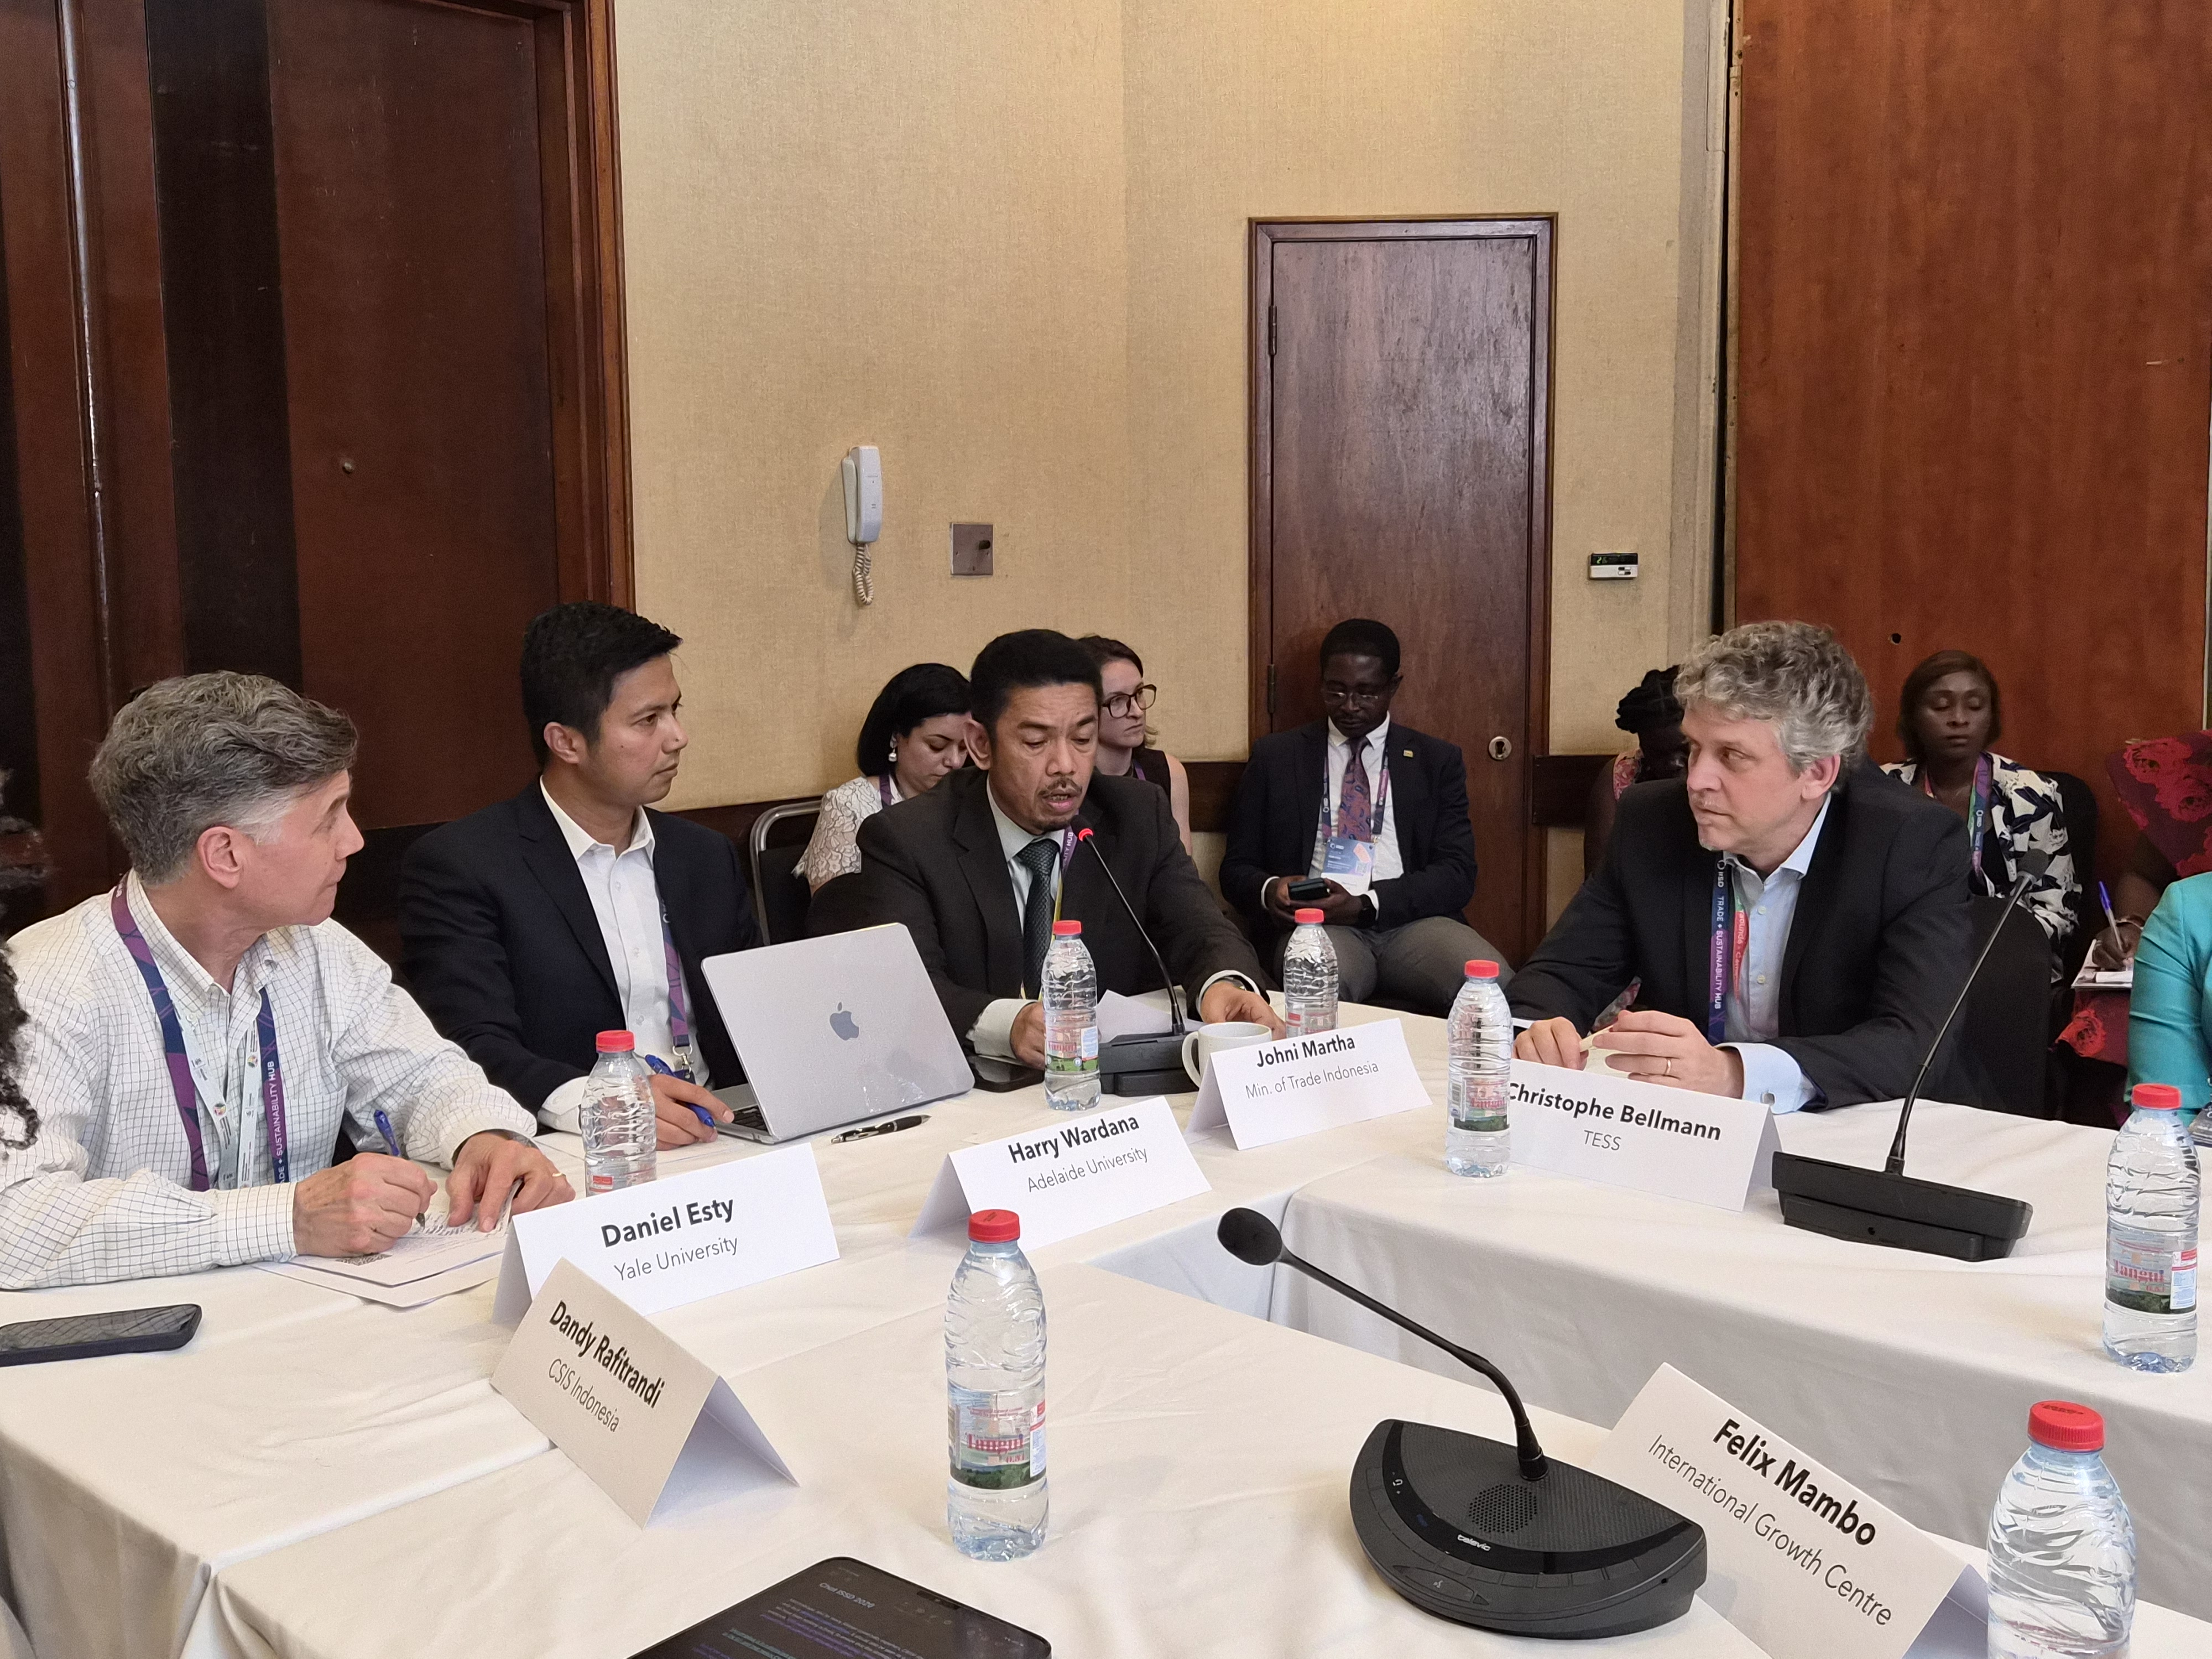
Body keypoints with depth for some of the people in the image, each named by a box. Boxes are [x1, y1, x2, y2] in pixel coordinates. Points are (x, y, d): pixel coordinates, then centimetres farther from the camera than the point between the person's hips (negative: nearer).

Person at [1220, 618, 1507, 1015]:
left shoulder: (1438, 761, 17)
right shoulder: (1275, 757, 17)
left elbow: (1456, 874, 6)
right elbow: (1236, 868, 17)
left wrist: (1365, 904, -12)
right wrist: (1269, 889, -9)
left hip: (1409, 921, 3)